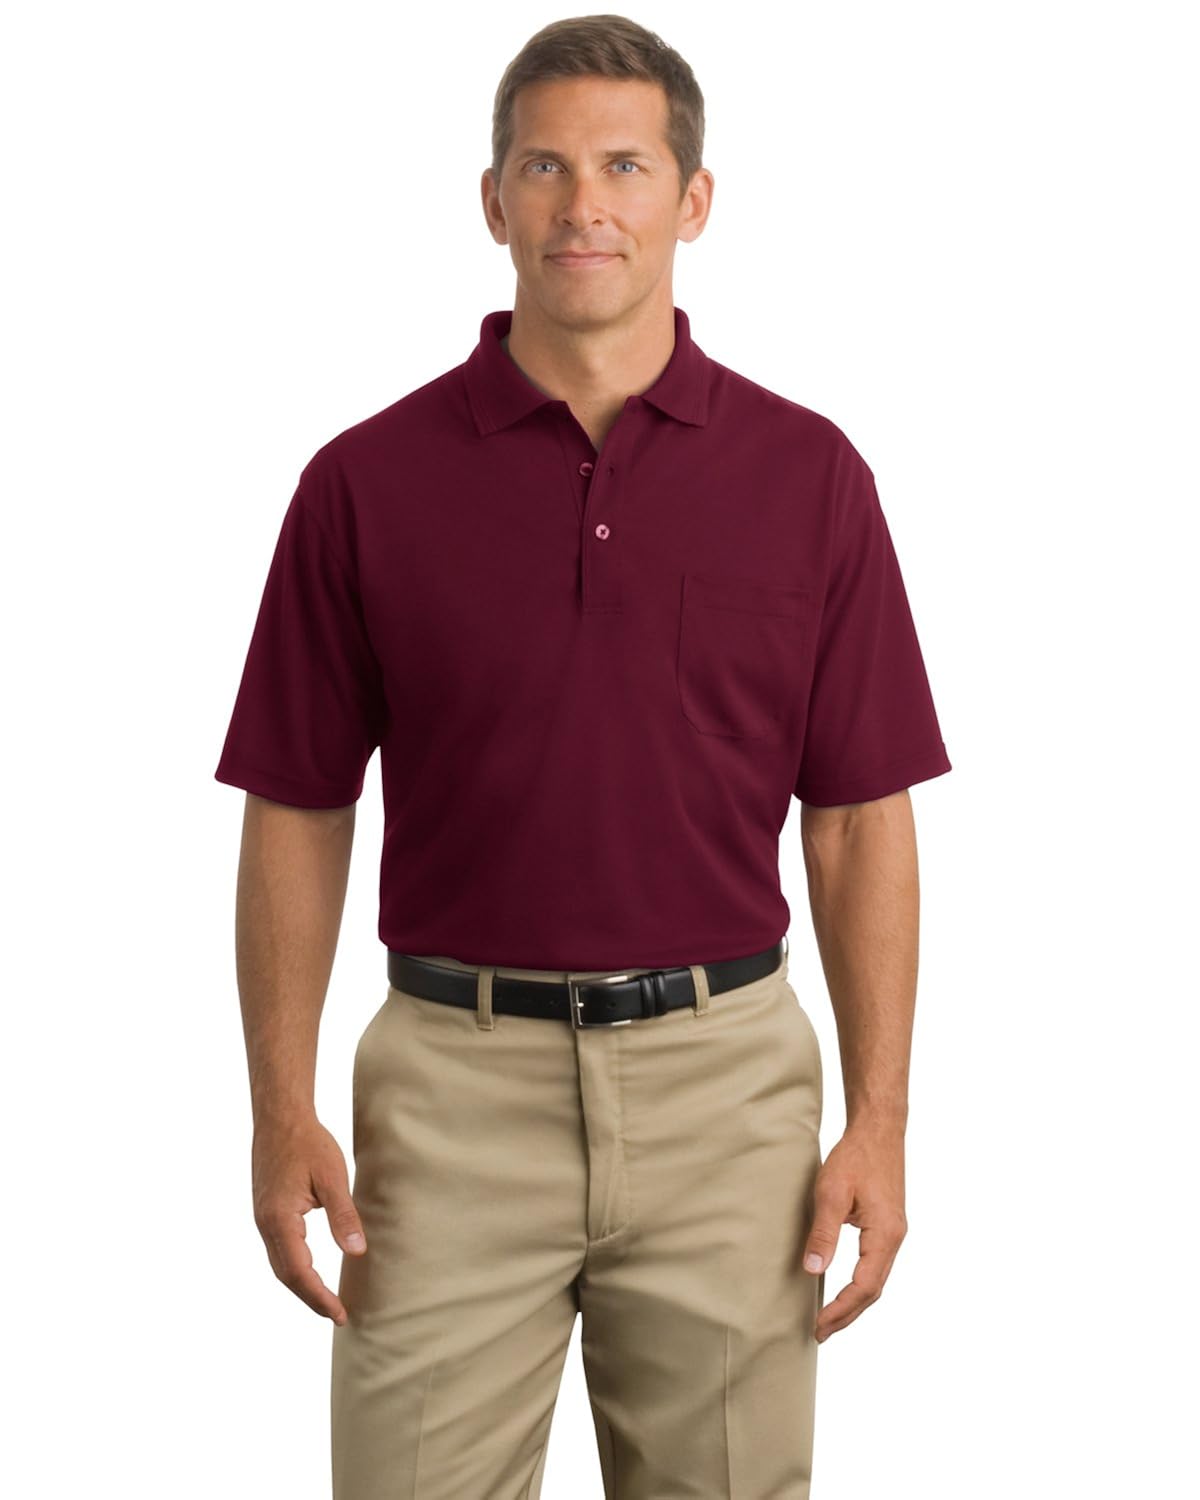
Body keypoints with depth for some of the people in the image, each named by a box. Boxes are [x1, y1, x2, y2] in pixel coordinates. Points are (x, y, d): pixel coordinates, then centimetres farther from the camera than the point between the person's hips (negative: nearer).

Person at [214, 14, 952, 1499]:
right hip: (454, 1078, 0)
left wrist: (879, 1123, -3)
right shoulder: (369, 481, 0)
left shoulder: (807, 474, 1)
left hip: (725, 1084, 1)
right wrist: (282, 1111, -4)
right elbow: (299, 813, 3)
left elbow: (859, 821, 2)